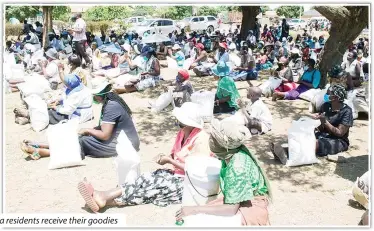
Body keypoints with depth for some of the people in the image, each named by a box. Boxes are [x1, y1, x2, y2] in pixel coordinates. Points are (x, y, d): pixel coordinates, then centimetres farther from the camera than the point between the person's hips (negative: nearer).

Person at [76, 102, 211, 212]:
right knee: (147, 178, -16)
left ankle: (104, 198, -30)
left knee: (154, 186, -24)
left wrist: (169, 161, -18)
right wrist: (166, 157, -9)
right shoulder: (183, 133, 6)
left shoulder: (200, 139, -21)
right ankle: (104, 198, -30)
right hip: (179, 174, 8)